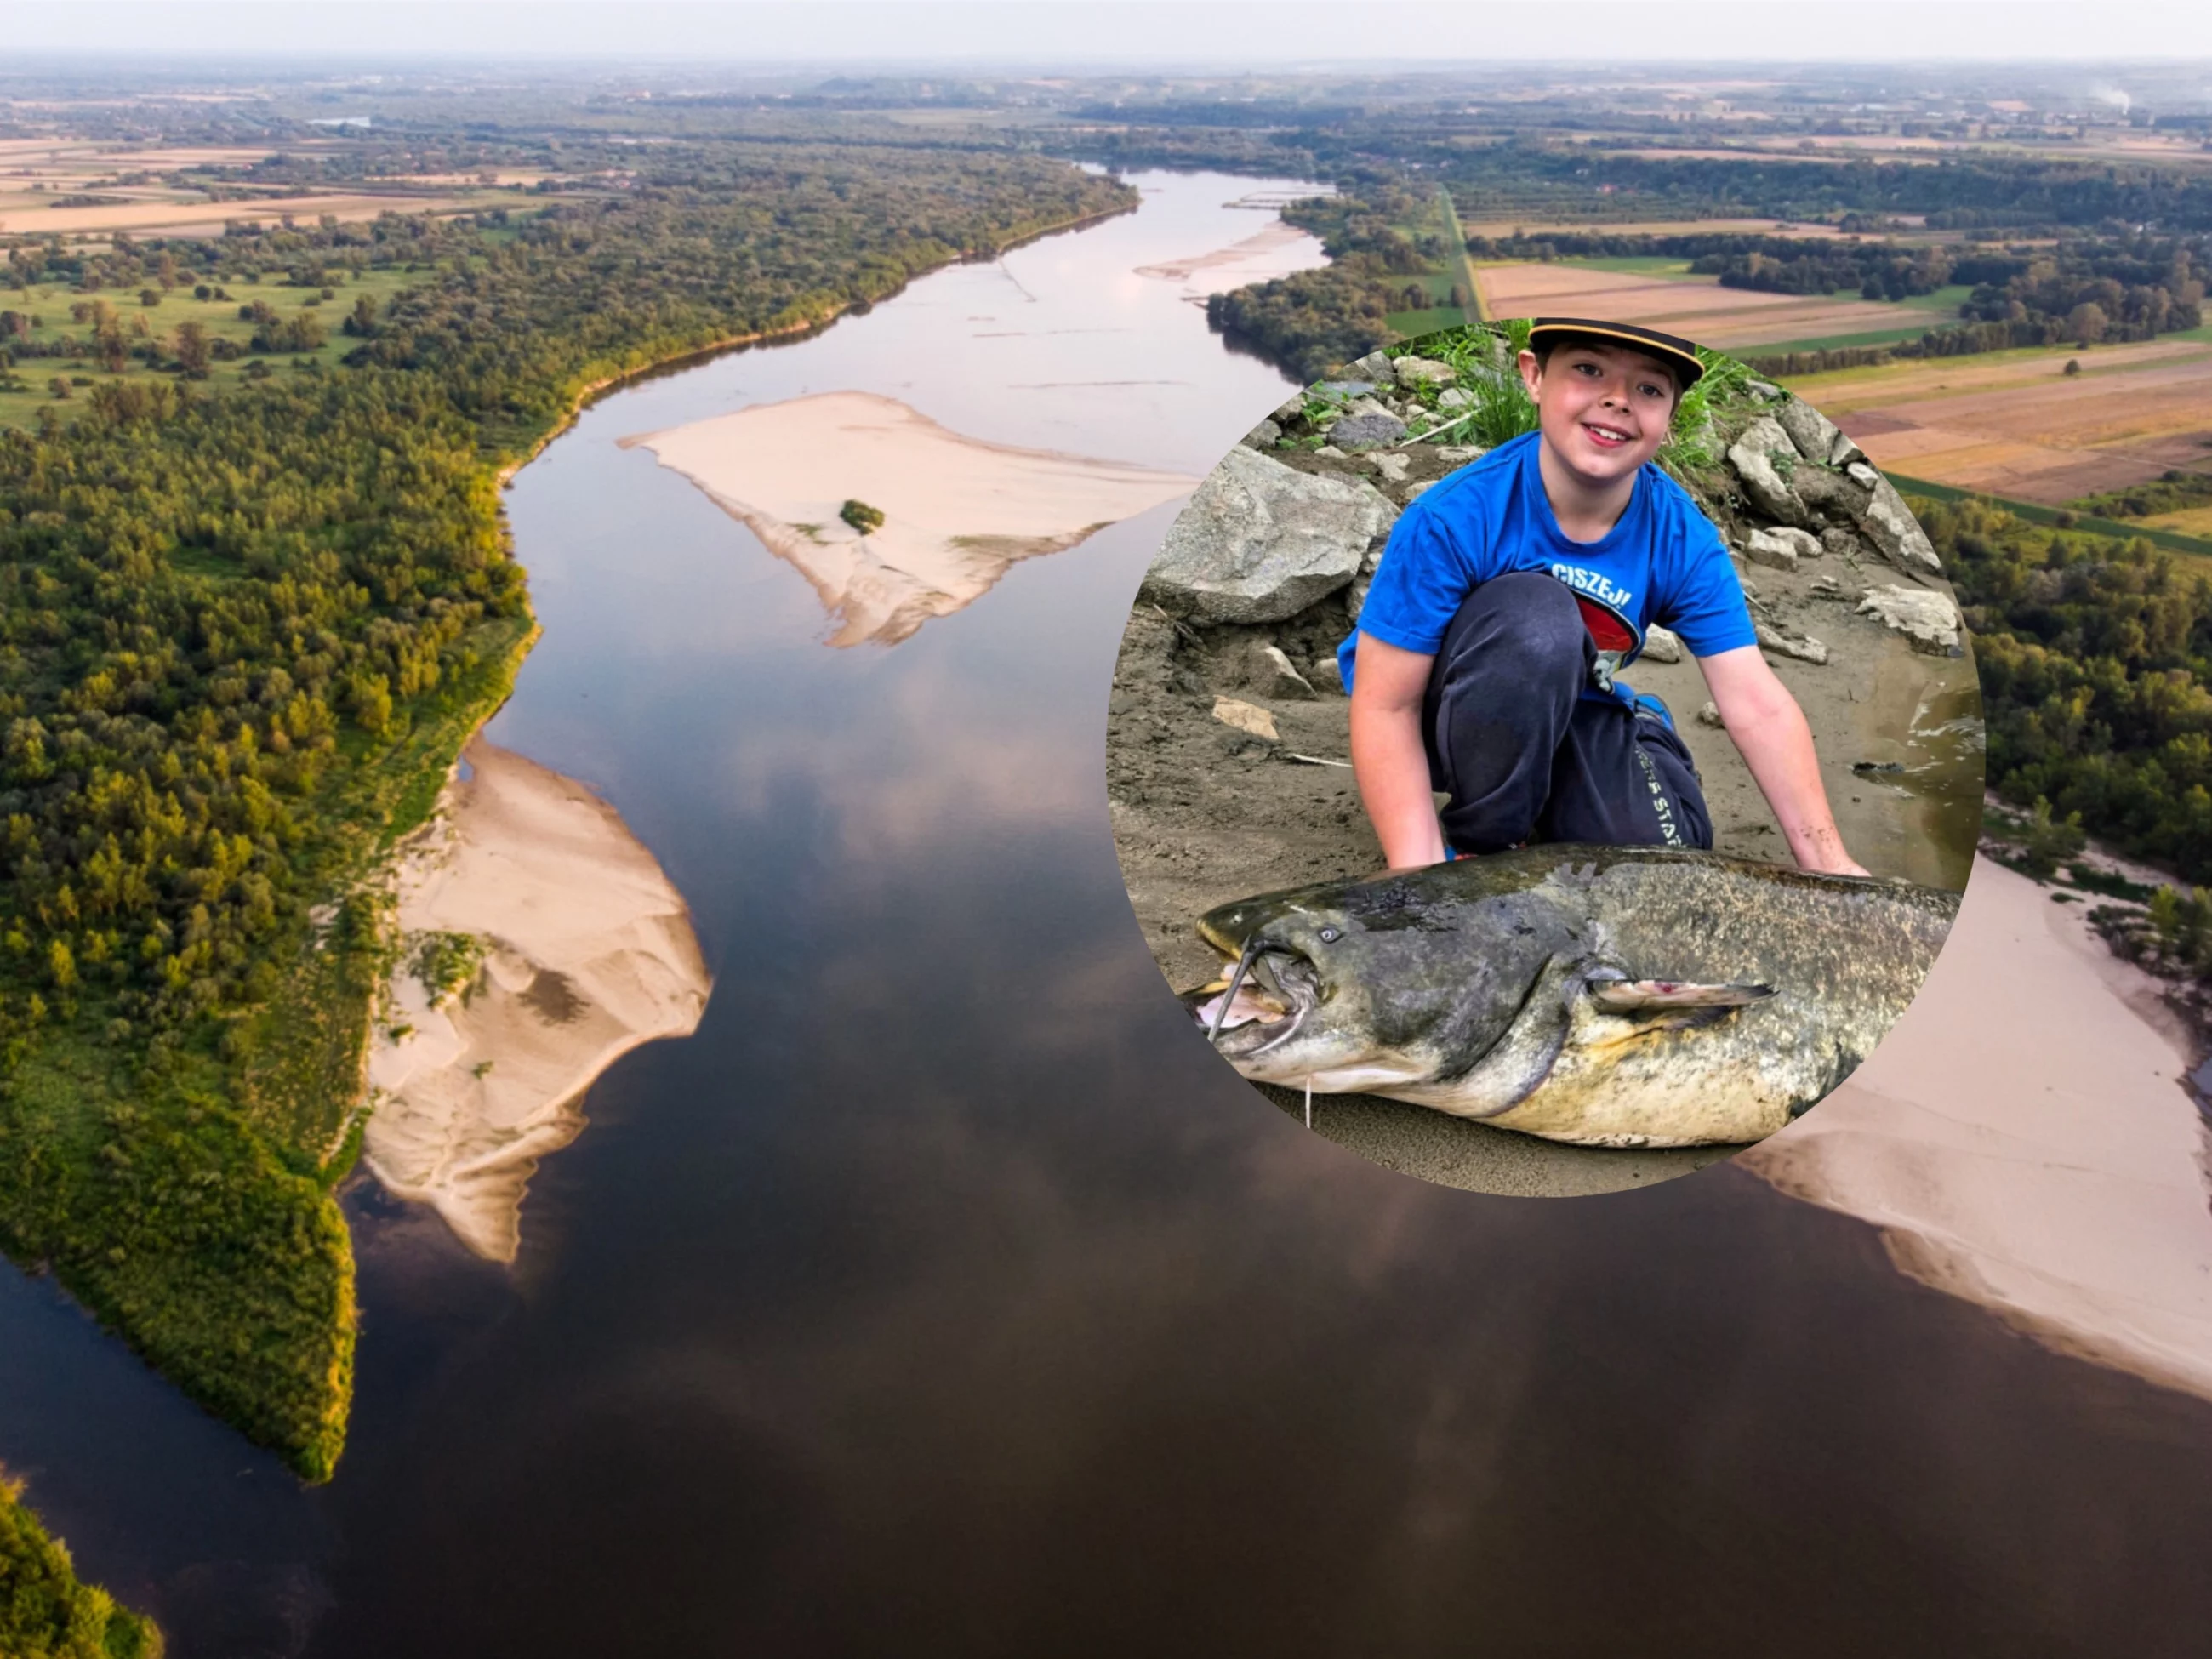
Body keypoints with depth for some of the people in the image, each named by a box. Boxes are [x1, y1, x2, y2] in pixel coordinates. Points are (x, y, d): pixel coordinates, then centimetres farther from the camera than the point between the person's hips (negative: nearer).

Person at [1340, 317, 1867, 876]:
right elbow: (1385, 707, -27)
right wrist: (1420, 872, -38)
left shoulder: (1684, 540, -15)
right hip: (1451, 711, -4)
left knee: (1668, 843, -20)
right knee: (1536, 614, -33)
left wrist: (1828, 865, -24)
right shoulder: (1454, 519, -28)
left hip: (1568, 721, 4)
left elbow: (1758, 706, -16)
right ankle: (1477, 844, -14)